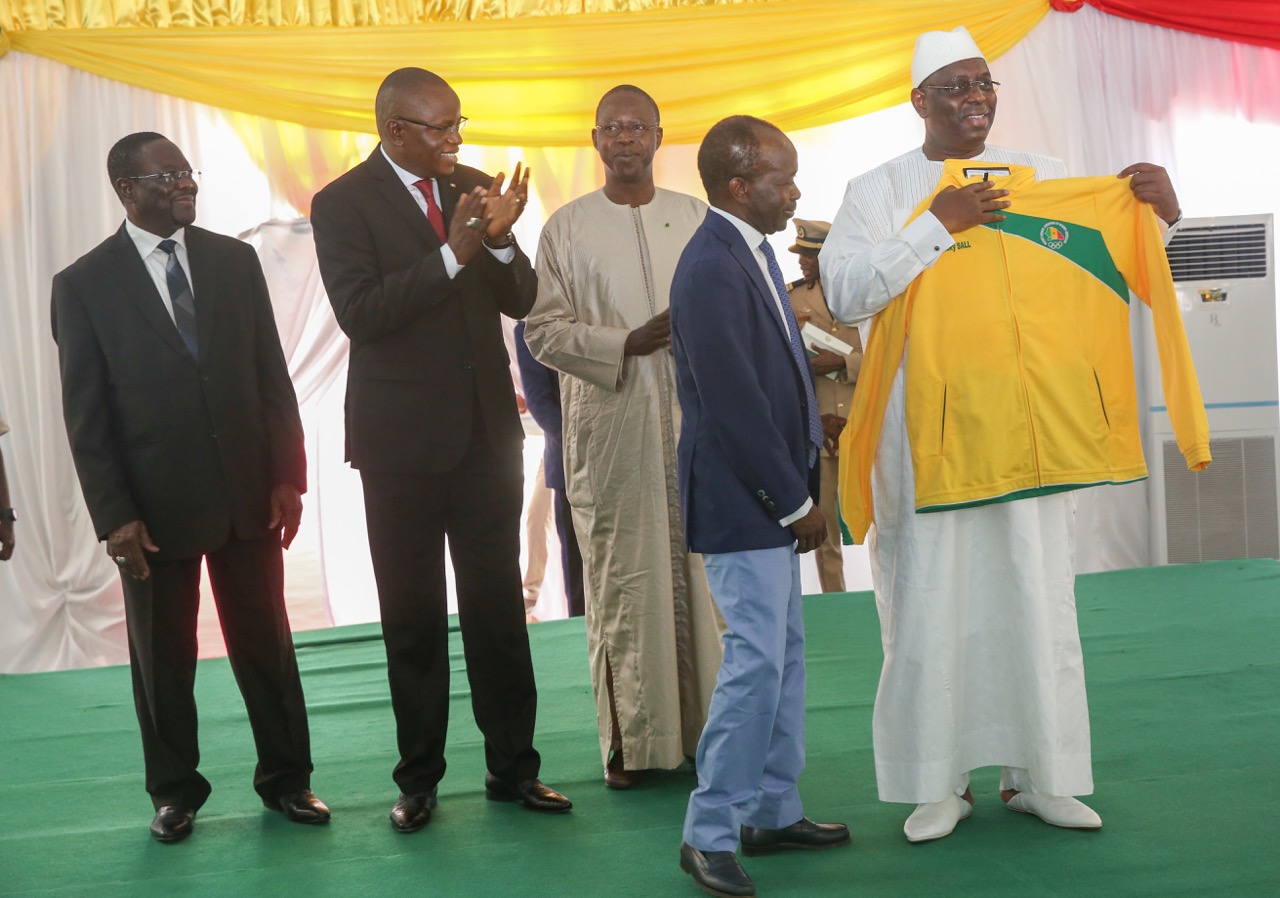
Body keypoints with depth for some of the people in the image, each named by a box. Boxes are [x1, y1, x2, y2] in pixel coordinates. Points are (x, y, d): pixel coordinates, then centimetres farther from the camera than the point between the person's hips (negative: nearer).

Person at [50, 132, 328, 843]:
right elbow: (85, 415, -3)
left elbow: (273, 376, 5)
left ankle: (285, 777, 25)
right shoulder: (83, 285, -3)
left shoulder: (234, 259, 5)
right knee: (163, 656, 10)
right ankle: (175, 791, 27)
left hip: (247, 492, 2)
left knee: (267, 644, 10)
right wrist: (114, 515, -9)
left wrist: (287, 475, -1)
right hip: (155, 503, -2)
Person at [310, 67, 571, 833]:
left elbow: (521, 301, 4)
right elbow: (359, 312, -19)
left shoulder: (473, 189, 6)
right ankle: (419, 778, 19)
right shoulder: (343, 203, -7)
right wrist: (451, 253, -27)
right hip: (402, 435, -3)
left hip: (487, 426, 3)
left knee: (499, 605, 7)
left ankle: (513, 768, 18)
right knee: (413, 616, 7)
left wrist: (500, 239, -16)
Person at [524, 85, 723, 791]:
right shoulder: (567, 227, 7)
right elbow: (544, 330, 1)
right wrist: (626, 344, -13)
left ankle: (710, 727, 11)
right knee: (623, 578, -1)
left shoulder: (698, 217, 15)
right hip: (611, 423, -2)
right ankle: (631, 741, 8)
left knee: (703, 569, 1)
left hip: (694, 416, 2)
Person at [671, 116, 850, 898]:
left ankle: (775, 812, 27)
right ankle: (709, 834, 5)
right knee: (757, 661, -7)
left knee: (785, 654, 15)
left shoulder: (752, 251, 10)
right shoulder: (712, 270, -20)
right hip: (741, 501, -10)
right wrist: (797, 501, -14)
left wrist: (801, 490, 9)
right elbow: (734, 406, -22)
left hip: (772, 496, 10)